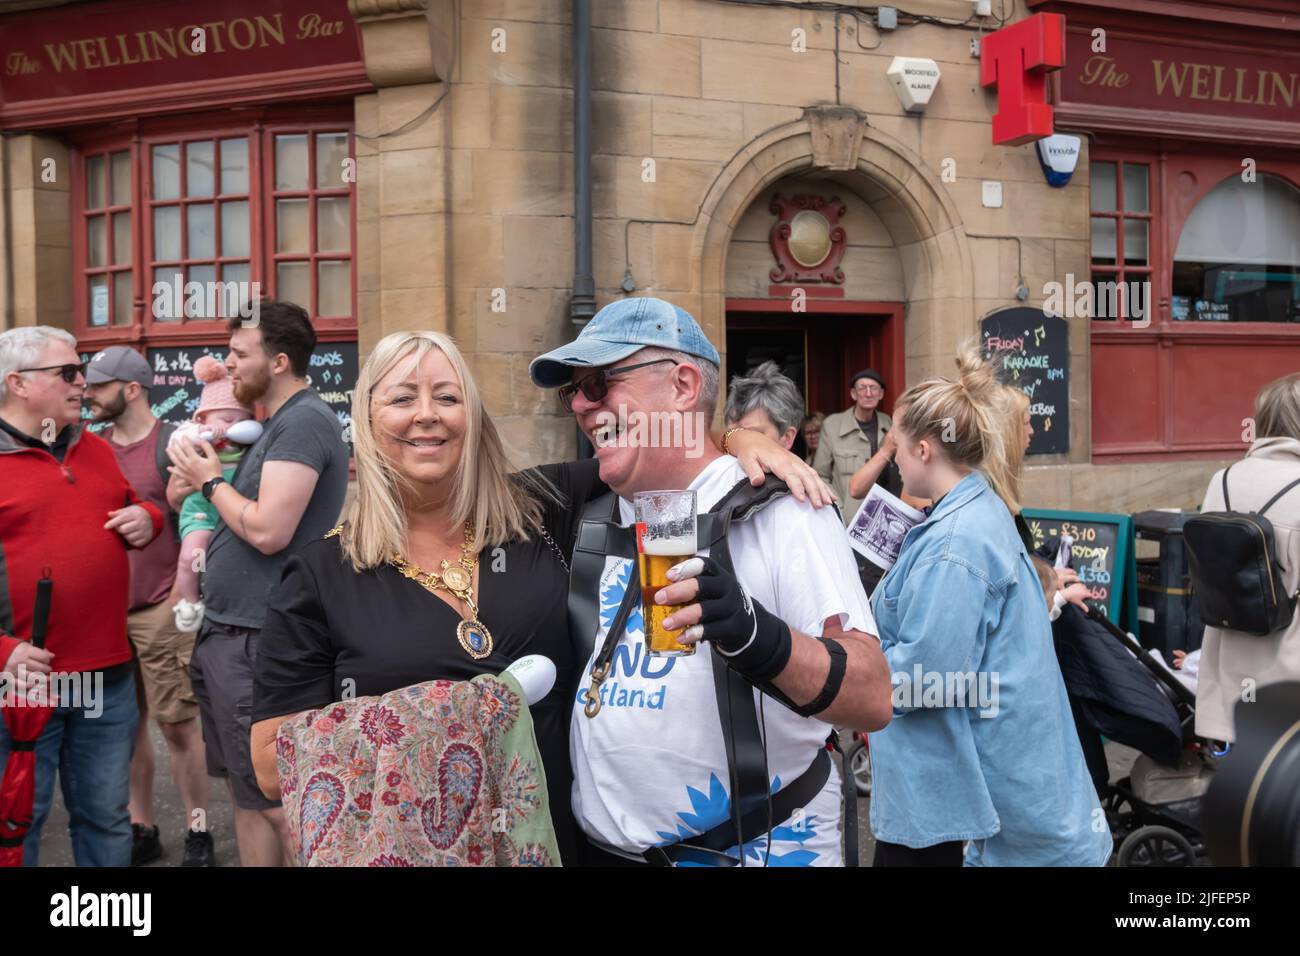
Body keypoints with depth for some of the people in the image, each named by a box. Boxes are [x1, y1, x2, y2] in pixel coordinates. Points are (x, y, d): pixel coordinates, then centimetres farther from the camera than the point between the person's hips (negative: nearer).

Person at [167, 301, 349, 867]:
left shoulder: (303, 422, -15)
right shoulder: (278, 423, 15)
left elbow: (268, 531, -24)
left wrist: (212, 481, -9)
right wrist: (201, 482, 3)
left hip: (257, 642, -10)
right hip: (230, 631, 10)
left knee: (277, 801, -4)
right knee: (248, 795, 17)